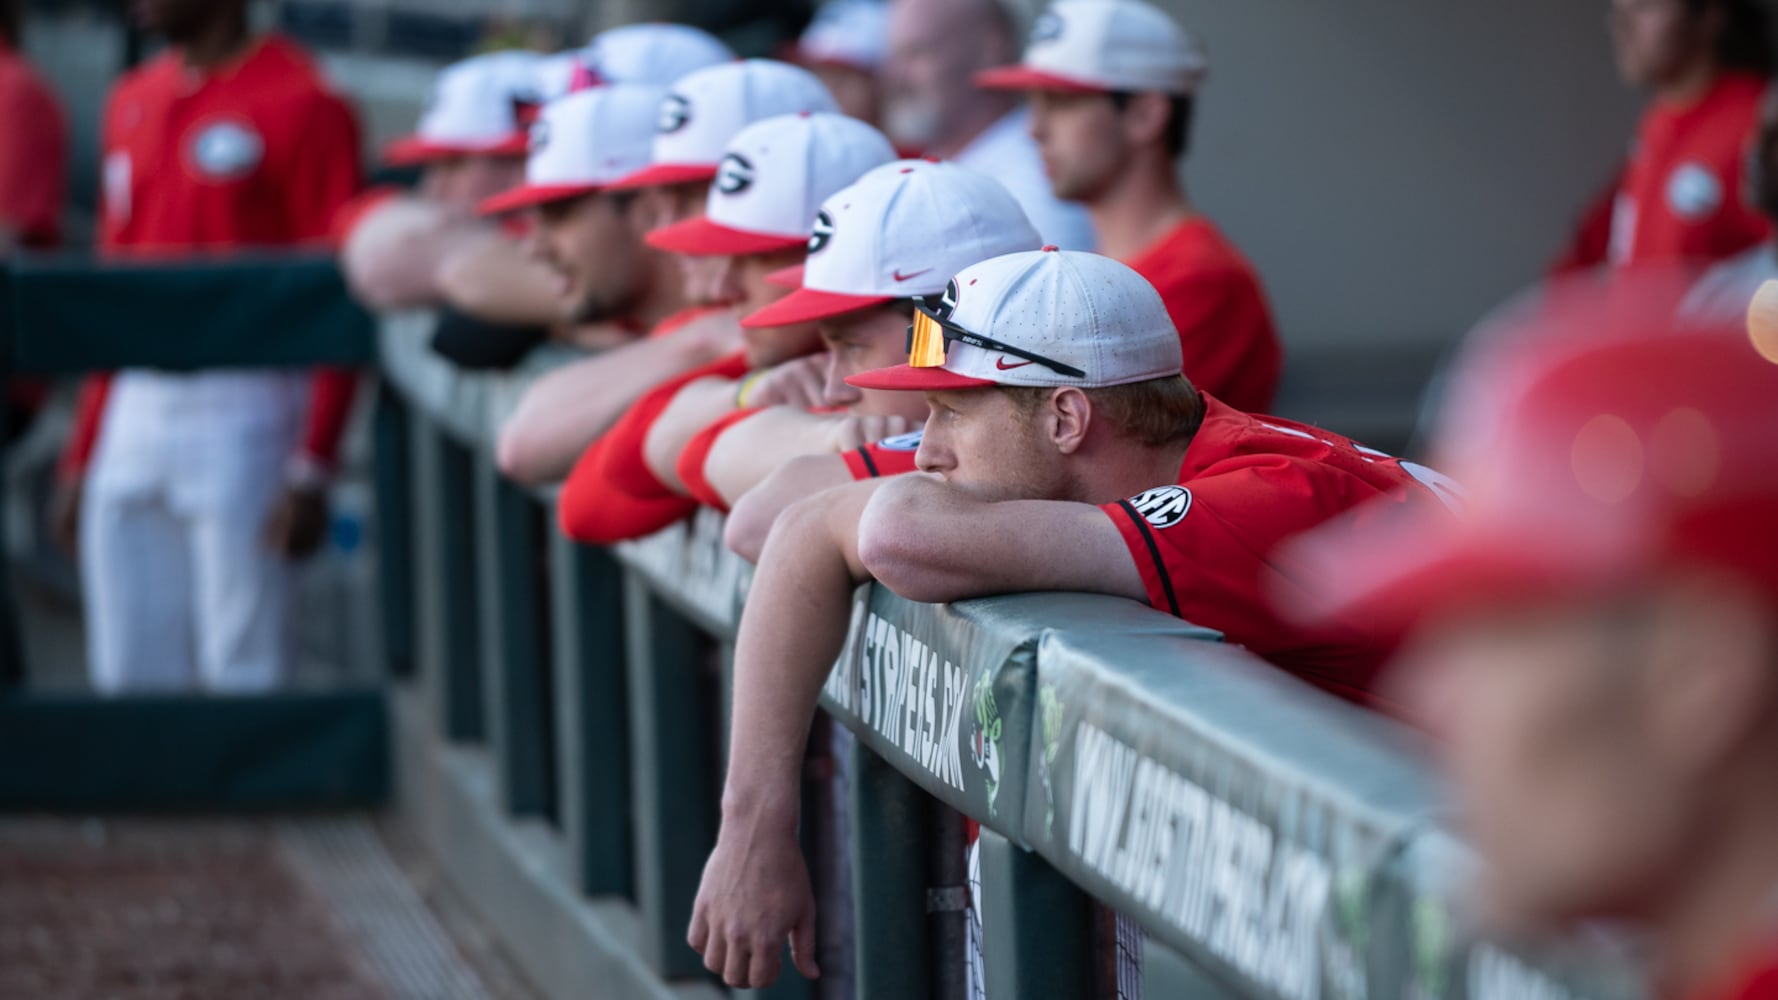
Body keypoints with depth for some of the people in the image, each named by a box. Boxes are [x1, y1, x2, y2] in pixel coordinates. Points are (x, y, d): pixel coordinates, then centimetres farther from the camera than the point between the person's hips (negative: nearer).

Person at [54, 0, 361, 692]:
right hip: (133, 413, 7)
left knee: (242, 674, -6)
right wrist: (82, 453, 18)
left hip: (243, 408, -7)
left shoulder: (302, 108, -7)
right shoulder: (132, 103, 16)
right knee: (127, 674, 6)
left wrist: (313, 469, -16)